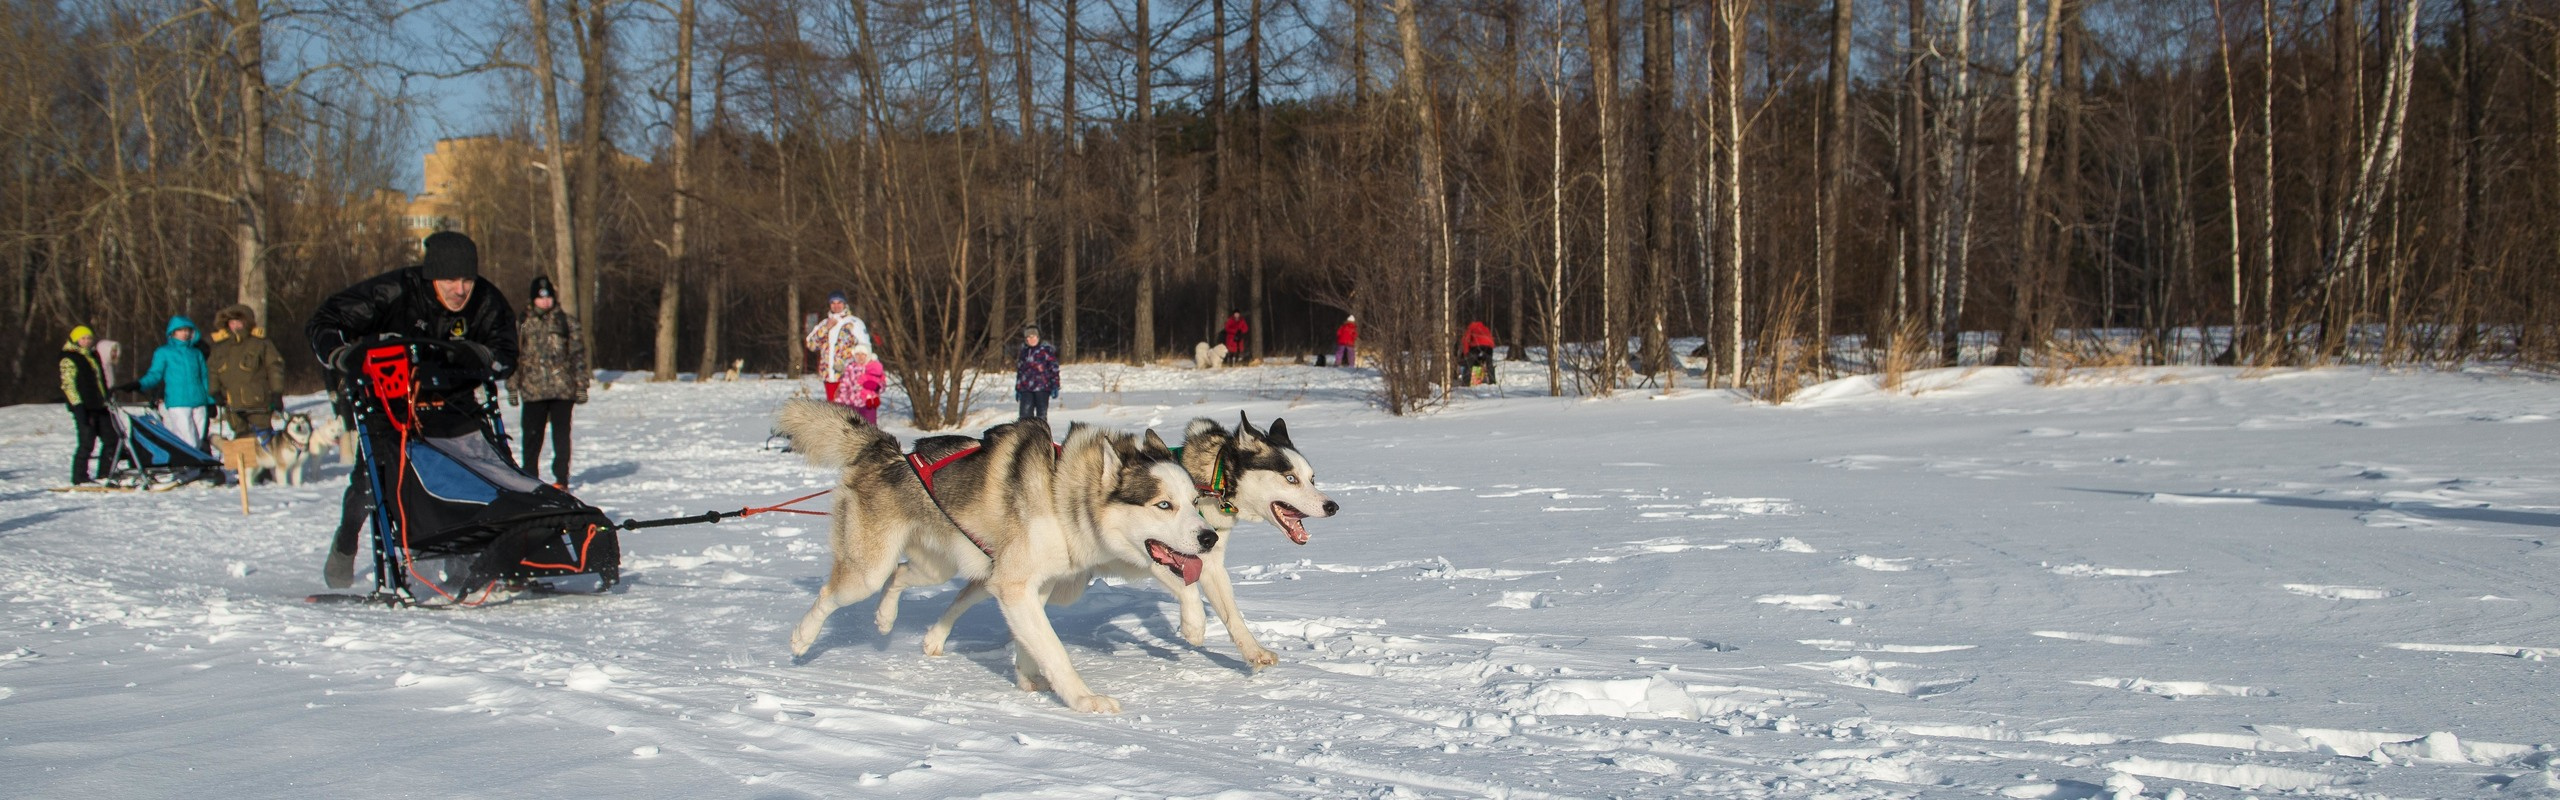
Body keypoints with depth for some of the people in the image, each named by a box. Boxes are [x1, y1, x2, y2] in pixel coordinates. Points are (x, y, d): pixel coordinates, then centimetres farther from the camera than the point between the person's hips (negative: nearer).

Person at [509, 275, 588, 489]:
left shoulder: (566, 322, 7)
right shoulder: (522, 324, 9)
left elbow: (578, 355, 6)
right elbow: (513, 357, 10)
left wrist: (581, 386, 1)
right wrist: (512, 387, 4)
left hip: (562, 389, -1)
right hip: (533, 390, 1)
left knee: (561, 435, 2)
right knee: (531, 435, 3)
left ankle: (561, 478, 8)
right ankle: (529, 476, 13)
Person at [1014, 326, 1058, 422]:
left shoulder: (1046, 351, 1)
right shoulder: (1024, 352, 16)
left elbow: (1054, 369, -2)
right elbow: (1019, 371, 23)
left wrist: (1055, 386, -8)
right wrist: (1018, 389, 20)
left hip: (1042, 388, -4)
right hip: (1026, 390, 5)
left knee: (1041, 415, 0)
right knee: (1025, 414, -2)